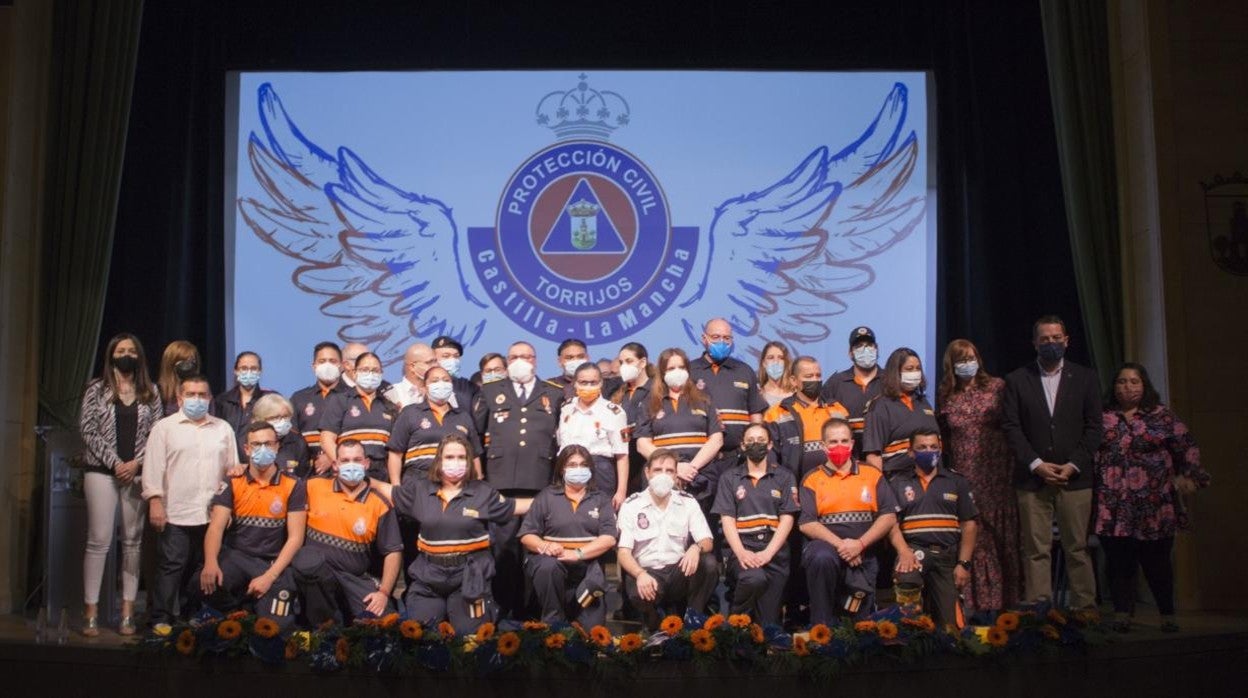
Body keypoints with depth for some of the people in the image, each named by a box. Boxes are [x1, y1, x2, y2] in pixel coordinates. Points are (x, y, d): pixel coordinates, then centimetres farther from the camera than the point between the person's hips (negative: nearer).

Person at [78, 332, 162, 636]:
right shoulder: (96, 389, 3)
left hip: (138, 473, 2)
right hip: (102, 472, -2)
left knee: (133, 541, 3)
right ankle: (91, 611, 1)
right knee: (99, 540, -4)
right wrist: (115, 463, -10)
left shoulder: (150, 392, 8)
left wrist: (136, 463, -9)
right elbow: (88, 430, -3)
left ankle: (127, 611, 8)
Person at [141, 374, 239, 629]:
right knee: (171, 567, -2)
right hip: (176, 514, -3)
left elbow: (232, 469, 15)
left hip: (215, 515, 3)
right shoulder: (164, 428, 5)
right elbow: (154, 467, -2)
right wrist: (155, 501, -11)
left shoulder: (223, 429, 14)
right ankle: (161, 619, 4)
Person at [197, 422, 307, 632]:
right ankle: (242, 609, 2)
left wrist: (269, 576, -16)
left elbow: (295, 538, -4)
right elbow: (215, 528, -5)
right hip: (236, 556, 1)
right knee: (205, 583, -31)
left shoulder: (294, 486, -1)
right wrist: (210, 562, -27)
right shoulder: (232, 484, 4)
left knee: (275, 624, -21)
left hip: (274, 561, -1)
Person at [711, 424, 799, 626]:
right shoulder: (729, 478, 12)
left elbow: (787, 519, 3)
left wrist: (768, 553, -12)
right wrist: (741, 553, -15)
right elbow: (727, 520, 3)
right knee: (755, 577, -34)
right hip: (741, 548, -1)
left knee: (769, 622, -8)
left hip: (775, 552, 1)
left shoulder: (784, 478, 13)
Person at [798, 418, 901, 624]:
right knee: (822, 558, -37)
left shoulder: (873, 475, 13)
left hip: (864, 555, 3)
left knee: (862, 621, -3)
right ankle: (821, 628, -26)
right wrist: (840, 544, -17)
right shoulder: (812, 480, 8)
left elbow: (889, 517, 2)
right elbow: (806, 524, -3)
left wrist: (860, 544, -12)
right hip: (826, 546, -2)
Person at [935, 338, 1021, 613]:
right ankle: (971, 598, 6)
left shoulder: (997, 387, 4)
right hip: (963, 475, 1)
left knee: (998, 533, 2)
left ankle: (1001, 597, 10)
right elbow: (941, 435, 12)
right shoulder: (946, 395, 8)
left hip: (995, 474, -1)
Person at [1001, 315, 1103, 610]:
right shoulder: (1017, 380, 7)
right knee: (1035, 550, -1)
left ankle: (1084, 608, 9)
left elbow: (1093, 427, 5)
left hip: (1074, 476, 1)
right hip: (1033, 477, 0)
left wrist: (1073, 465, -6)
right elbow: (1011, 427, 1)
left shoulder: (1085, 378, 9)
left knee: (1077, 548, 2)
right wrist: (1036, 464, -9)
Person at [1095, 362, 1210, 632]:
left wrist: (1190, 476, -2)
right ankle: (1122, 615, 8)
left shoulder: (1163, 416, 8)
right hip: (1114, 507, 1)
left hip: (1154, 506, 0)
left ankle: (1167, 614, 18)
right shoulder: (1102, 418, 9)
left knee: (1156, 560, 3)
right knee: (1118, 561, 0)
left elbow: (1187, 448, 9)